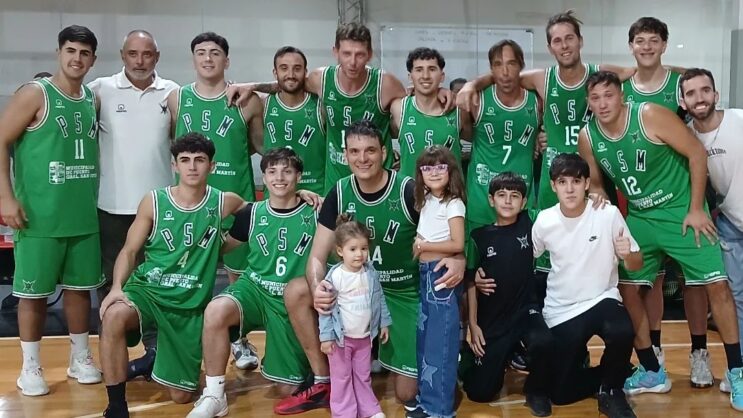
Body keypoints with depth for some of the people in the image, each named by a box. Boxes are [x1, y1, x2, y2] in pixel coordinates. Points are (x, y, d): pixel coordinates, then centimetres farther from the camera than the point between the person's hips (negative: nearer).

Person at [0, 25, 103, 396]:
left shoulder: (93, 99, 9)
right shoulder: (34, 94, -8)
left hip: (84, 215, 5)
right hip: (39, 216, -5)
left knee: (80, 287, 13)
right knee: (34, 292, 4)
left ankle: (80, 358, 26)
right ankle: (30, 367, 16)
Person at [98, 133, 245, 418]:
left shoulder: (223, 202, -1)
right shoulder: (154, 202, -4)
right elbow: (129, 250, 0)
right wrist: (117, 287, -18)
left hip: (190, 306, 1)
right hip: (147, 291, -1)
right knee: (113, 316, -38)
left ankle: (162, 359, 40)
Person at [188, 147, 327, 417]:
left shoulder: (314, 213, -5)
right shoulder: (252, 213, 1)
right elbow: (223, 246, 14)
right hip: (255, 289, 1)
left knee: (288, 390, 0)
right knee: (215, 310, -34)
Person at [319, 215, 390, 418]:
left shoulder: (371, 273, -4)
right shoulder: (334, 276, -18)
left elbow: (379, 299, 7)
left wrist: (384, 323, 8)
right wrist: (326, 336, -15)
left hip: (364, 336, 4)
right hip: (341, 337, -4)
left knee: (363, 376, 18)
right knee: (342, 377, 8)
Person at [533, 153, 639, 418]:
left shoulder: (608, 214, -12)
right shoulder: (544, 221, -8)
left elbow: (635, 265, -4)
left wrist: (628, 254, -28)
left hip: (602, 300, -1)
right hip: (560, 312, 2)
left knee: (621, 332, -36)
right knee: (561, 394, -3)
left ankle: (610, 390, -6)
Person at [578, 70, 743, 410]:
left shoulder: (651, 116, -20)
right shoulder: (587, 137, -7)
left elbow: (697, 153, -14)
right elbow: (596, 185, 10)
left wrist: (696, 209, -14)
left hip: (681, 210, -4)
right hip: (638, 217, 4)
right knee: (627, 290, 2)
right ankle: (652, 372, 17)